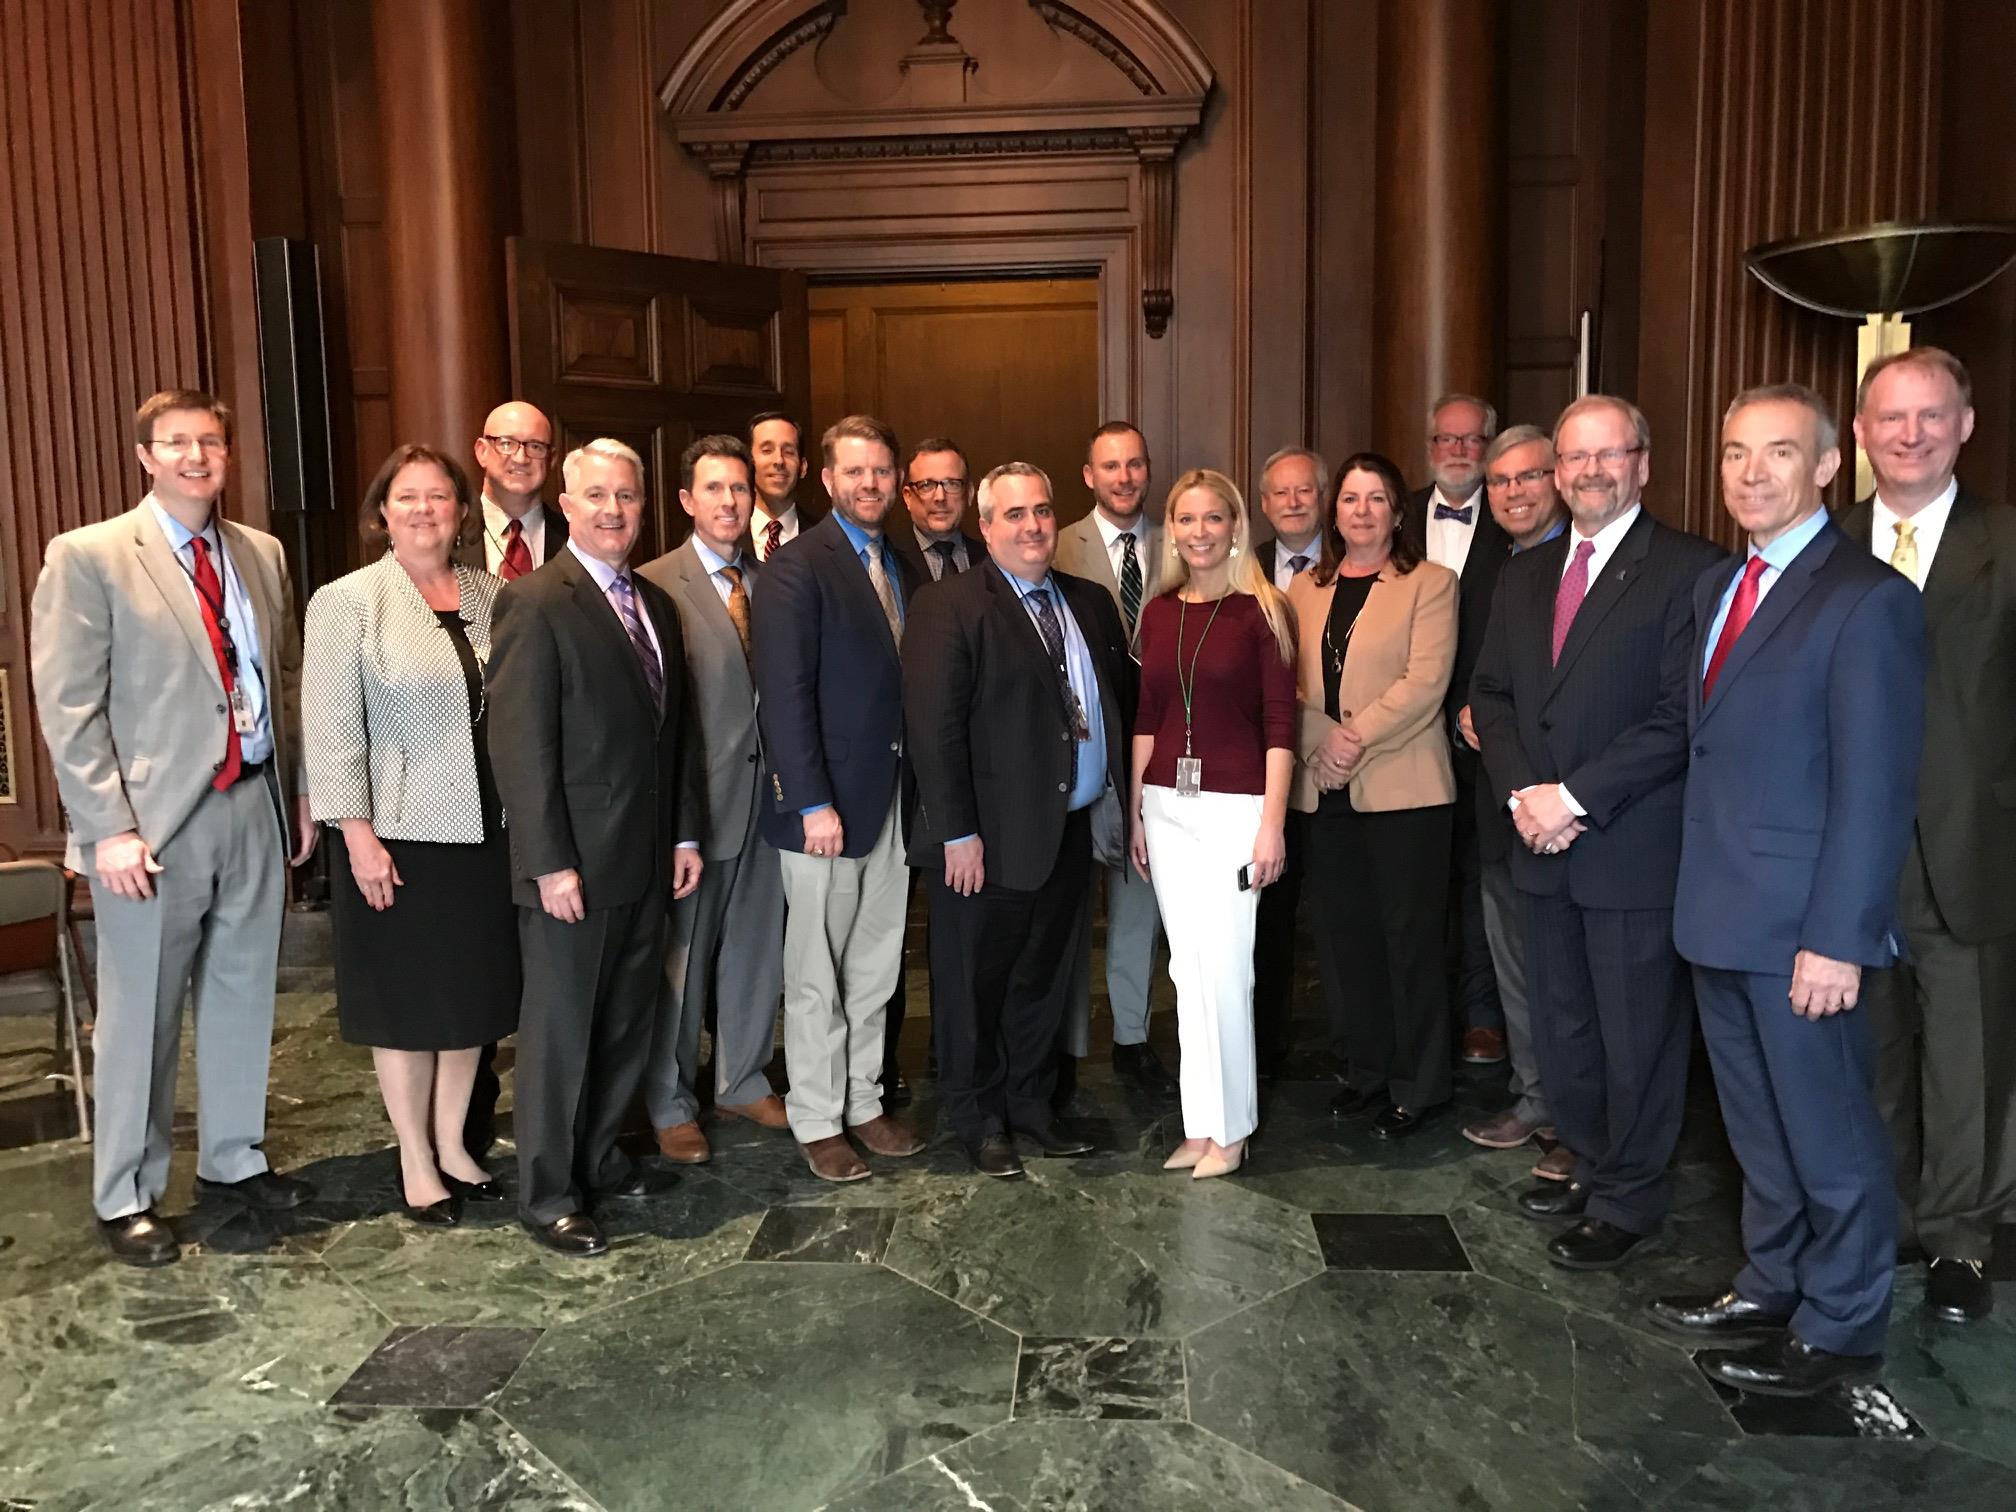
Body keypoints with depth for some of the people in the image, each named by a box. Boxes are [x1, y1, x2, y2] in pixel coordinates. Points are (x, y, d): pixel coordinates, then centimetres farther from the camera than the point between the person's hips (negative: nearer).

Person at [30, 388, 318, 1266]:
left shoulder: (261, 554, 10)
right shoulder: (88, 557, -5)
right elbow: (68, 706, -9)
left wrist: (301, 793, 10)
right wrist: (108, 829, -14)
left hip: (256, 809, 5)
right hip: (154, 821, -5)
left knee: (242, 999, 15)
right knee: (140, 1016, 6)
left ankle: (232, 1162, 32)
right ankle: (124, 1197, 23)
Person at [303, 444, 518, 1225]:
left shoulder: (493, 596, 5)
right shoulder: (346, 602, -6)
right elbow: (333, 729, -10)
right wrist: (358, 834, -14)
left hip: (486, 831, 4)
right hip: (400, 836, -4)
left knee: (474, 991, 13)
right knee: (408, 998, 8)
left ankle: (451, 1142, 30)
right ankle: (416, 1161, 22)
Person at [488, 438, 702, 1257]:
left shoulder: (656, 605, 12)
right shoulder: (535, 603, -11)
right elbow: (519, 745, -15)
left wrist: (683, 835, 11)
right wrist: (550, 863, -18)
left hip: (646, 859, 7)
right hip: (575, 863, -7)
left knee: (626, 1022, 16)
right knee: (561, 1029, 5)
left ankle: (596, 1157, 33)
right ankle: (547, 1195, 19)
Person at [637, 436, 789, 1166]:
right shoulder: (656, 584, -8)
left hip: (768, 795, 5)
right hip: (693, 798, -5)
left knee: (755, 948, 16)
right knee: (680, 955, 7)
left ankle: (743, 1081, 34)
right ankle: (670, 1104, 24)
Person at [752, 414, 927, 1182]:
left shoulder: (901, 569, 11)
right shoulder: (797, 566, -10)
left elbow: (902, 683, 11)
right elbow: (786, 695, -15)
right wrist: (813, 803, -19)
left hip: (894, 797, 6)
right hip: (826, 801, -6)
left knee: (875, 967, 15)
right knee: (817, 974, 6)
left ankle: (864, 1102, 28)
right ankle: (817, 1120, 19)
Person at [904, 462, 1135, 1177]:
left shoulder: (1090, 603, 11)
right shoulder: (949, 607, -10)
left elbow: (1122, 697, 16)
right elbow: (934, 727, -15)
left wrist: (1117, 794, 6)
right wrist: (958, 833, -18)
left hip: (1071, 833, 6)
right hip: (990, 840, -6)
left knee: (1046, 977, 18)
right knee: (975, 984, 8)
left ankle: (1029, 1102, 35)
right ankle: (978, 1118, 26)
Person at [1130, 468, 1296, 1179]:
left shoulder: (1263, 611, -4)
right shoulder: (1158, 613, 10)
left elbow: (1280, 725, -7)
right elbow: (1147, 718, 13)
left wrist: (1272, 824, -11)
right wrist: (1136, 812, 10)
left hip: (1235, 805, -5)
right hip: (1167, 806, 5)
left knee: (1224, 969, -3)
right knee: (1188, 968, 10)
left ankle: (1230, 1129, 14)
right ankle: (1200, 1124, 21)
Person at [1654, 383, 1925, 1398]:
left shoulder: (1867, 599, -14)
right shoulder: (1716, 586, 11)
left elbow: (1875, 789, -17)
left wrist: (1838, 938, -20)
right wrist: (1695, 889, 8)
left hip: (1800, 929, -8)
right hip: (1720, 915, 8)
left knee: (1828, 1135, 8)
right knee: (1757, 1125, 21)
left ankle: (1840, 1332, 25)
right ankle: (1772, 1289, 37)